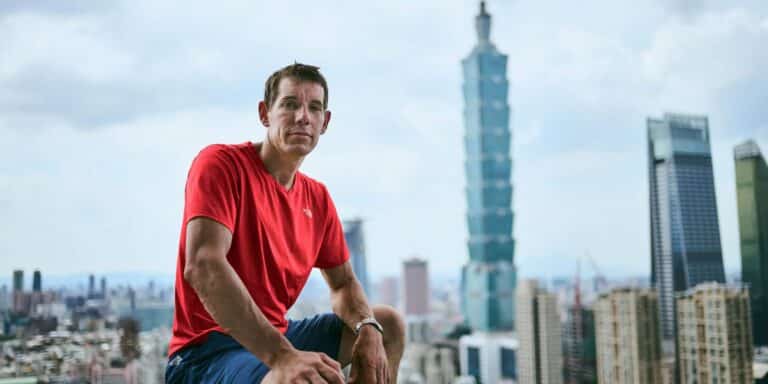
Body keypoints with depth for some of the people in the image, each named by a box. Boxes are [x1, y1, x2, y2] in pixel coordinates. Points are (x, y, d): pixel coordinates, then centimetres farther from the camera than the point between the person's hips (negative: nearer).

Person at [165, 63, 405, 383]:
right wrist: (282, 355, -35)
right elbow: (202, 266, -27)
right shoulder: (221, 163, -13)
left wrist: (369, 329, -8)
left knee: (388, 325, 14)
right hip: (206, 352, -8)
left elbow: (343, 283, 16)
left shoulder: (317, 197, 9)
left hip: (275, 336, 9)